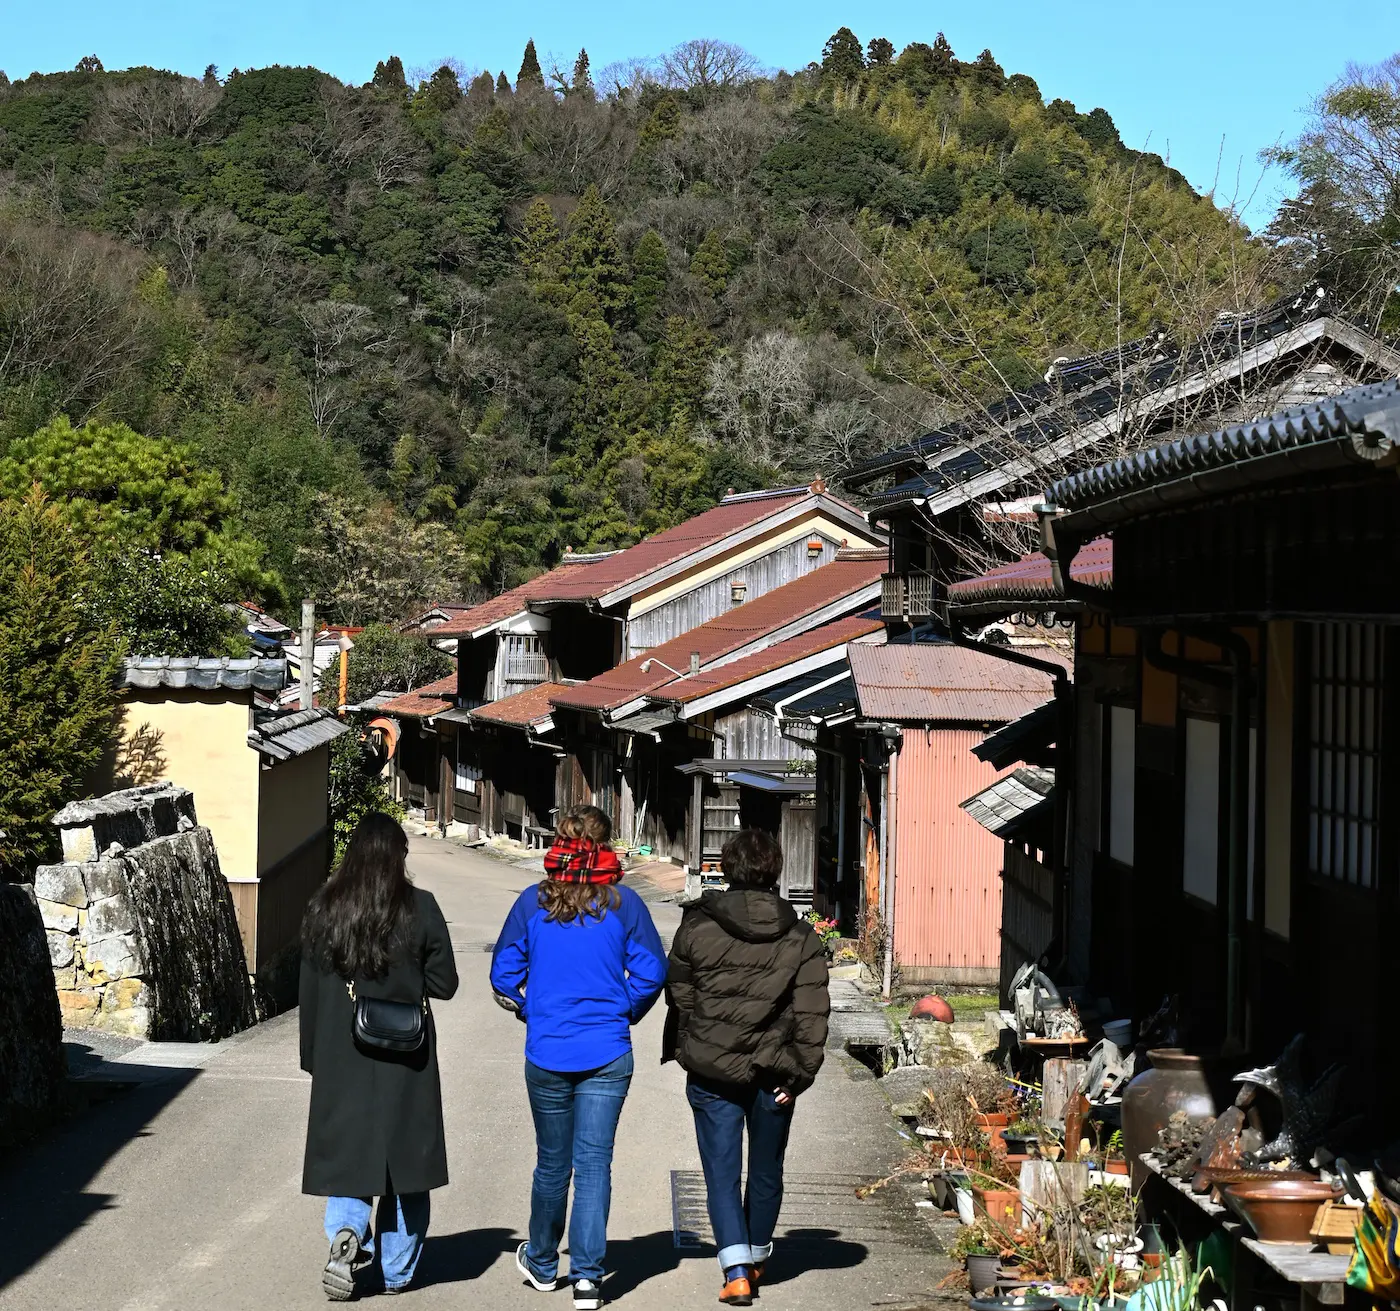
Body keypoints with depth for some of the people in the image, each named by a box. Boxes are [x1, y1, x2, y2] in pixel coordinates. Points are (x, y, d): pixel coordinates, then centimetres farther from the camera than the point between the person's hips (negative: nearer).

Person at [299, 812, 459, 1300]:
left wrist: (313, 1056, 12)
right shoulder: (419, 908, -8)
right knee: (404, 1160, 11)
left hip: (340, 1057, 1)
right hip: (405, 1059, -1)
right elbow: (444, 984, -4)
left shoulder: (323, 909, -1)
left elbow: (309, 991, 4)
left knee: (346, 1150, 10)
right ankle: (397, 1270, 18)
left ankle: (346, 1233, -16)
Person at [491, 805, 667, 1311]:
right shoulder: (623, 903, -5)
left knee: (552, 1163, 15)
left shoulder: (533, 902, -2)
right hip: (608, 1056, -1)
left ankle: (542, 1264, 32)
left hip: (547, 1055, 1)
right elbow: (651, 973, -4)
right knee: (594, 1163, 2)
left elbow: (504, 974, 1)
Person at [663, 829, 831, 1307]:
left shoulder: (696, 927, -5)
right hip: (771, 1074, 2)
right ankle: (757, 1260, 34)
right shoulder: (801, 938, -3)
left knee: (722, 1171, 2)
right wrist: (799, 1075, -2)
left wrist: (679, 1051, 17)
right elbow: (811, 1014, -6)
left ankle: (736, 1272, -12)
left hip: (711, 1072, -1)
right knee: (766, 1171, 18)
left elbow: (678, 997, 3)